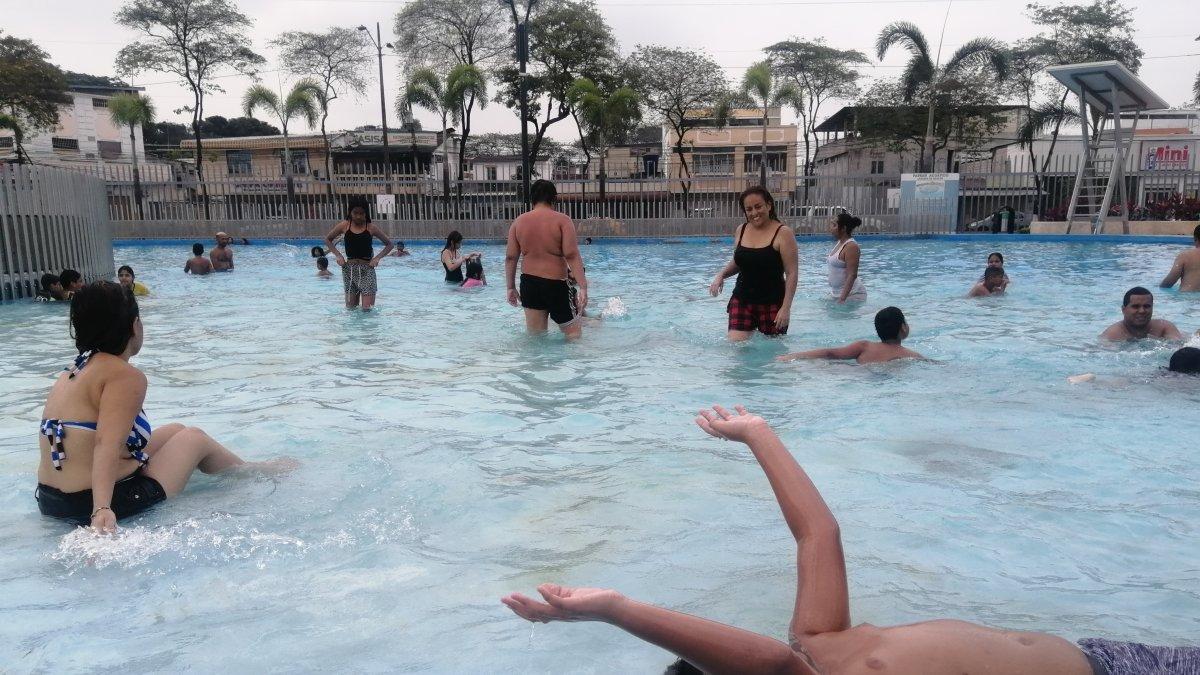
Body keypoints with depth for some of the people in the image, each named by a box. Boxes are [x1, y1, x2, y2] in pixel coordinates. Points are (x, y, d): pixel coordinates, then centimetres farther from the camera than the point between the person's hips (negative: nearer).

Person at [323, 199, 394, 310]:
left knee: (367, 309, -9)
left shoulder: (371, 228, 0)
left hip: (367, 269, -2)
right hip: (349, 269, 2)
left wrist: (377, 258, -5)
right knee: (350, 308, 6)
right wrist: (338, 255, 3)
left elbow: (389, 244, 8)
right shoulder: (344, 226, 3)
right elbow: (328, 239, 16)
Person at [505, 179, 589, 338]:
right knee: (574, 331, 7)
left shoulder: (518, 221, 5)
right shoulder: (562, 220, -8)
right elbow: (572, 255, -16)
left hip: (529, 283, 5)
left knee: (534, 335, 12)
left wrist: (511, 287, 14)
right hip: (555, 283, -4)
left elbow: (510, 257, 6)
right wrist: (583, 287, -16)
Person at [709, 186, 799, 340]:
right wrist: (721, 275, 0)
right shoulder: (741, 230, 6)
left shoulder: (783, 233, -8)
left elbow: (792, 273, -10)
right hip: (742, 300, 4)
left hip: (772, 304, -3)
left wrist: (786, 307, -17)